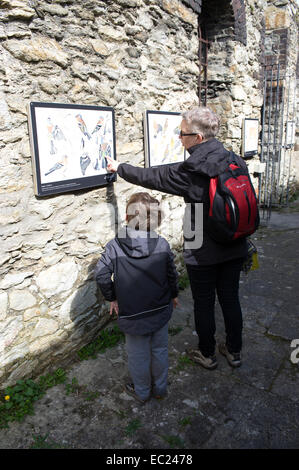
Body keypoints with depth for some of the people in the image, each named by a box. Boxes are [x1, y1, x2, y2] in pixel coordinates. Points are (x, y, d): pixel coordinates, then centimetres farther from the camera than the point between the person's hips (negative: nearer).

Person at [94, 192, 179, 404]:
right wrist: (173, 295, 16)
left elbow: (101, 274, -17)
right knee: (160, 349, 22)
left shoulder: (114, 246, -14)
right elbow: (172, 274, -2)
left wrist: (112, 297, -2)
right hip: (161, 310, 2)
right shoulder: (162, 244, -11)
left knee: (138, 355, 18)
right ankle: (160, 388, 42)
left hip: (132, 314, -1)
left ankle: (142, 391, 39)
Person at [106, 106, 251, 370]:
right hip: (234, 249, 6)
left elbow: (149, 177, -8)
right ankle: (234, 352, 37)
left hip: (203, 254, -5)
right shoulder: (237, 162, -3)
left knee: (204, 304, 13)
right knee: (230, 299, 19)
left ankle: (207, 354, 34)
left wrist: (119, 168, 9)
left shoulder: (189, 172, -20)